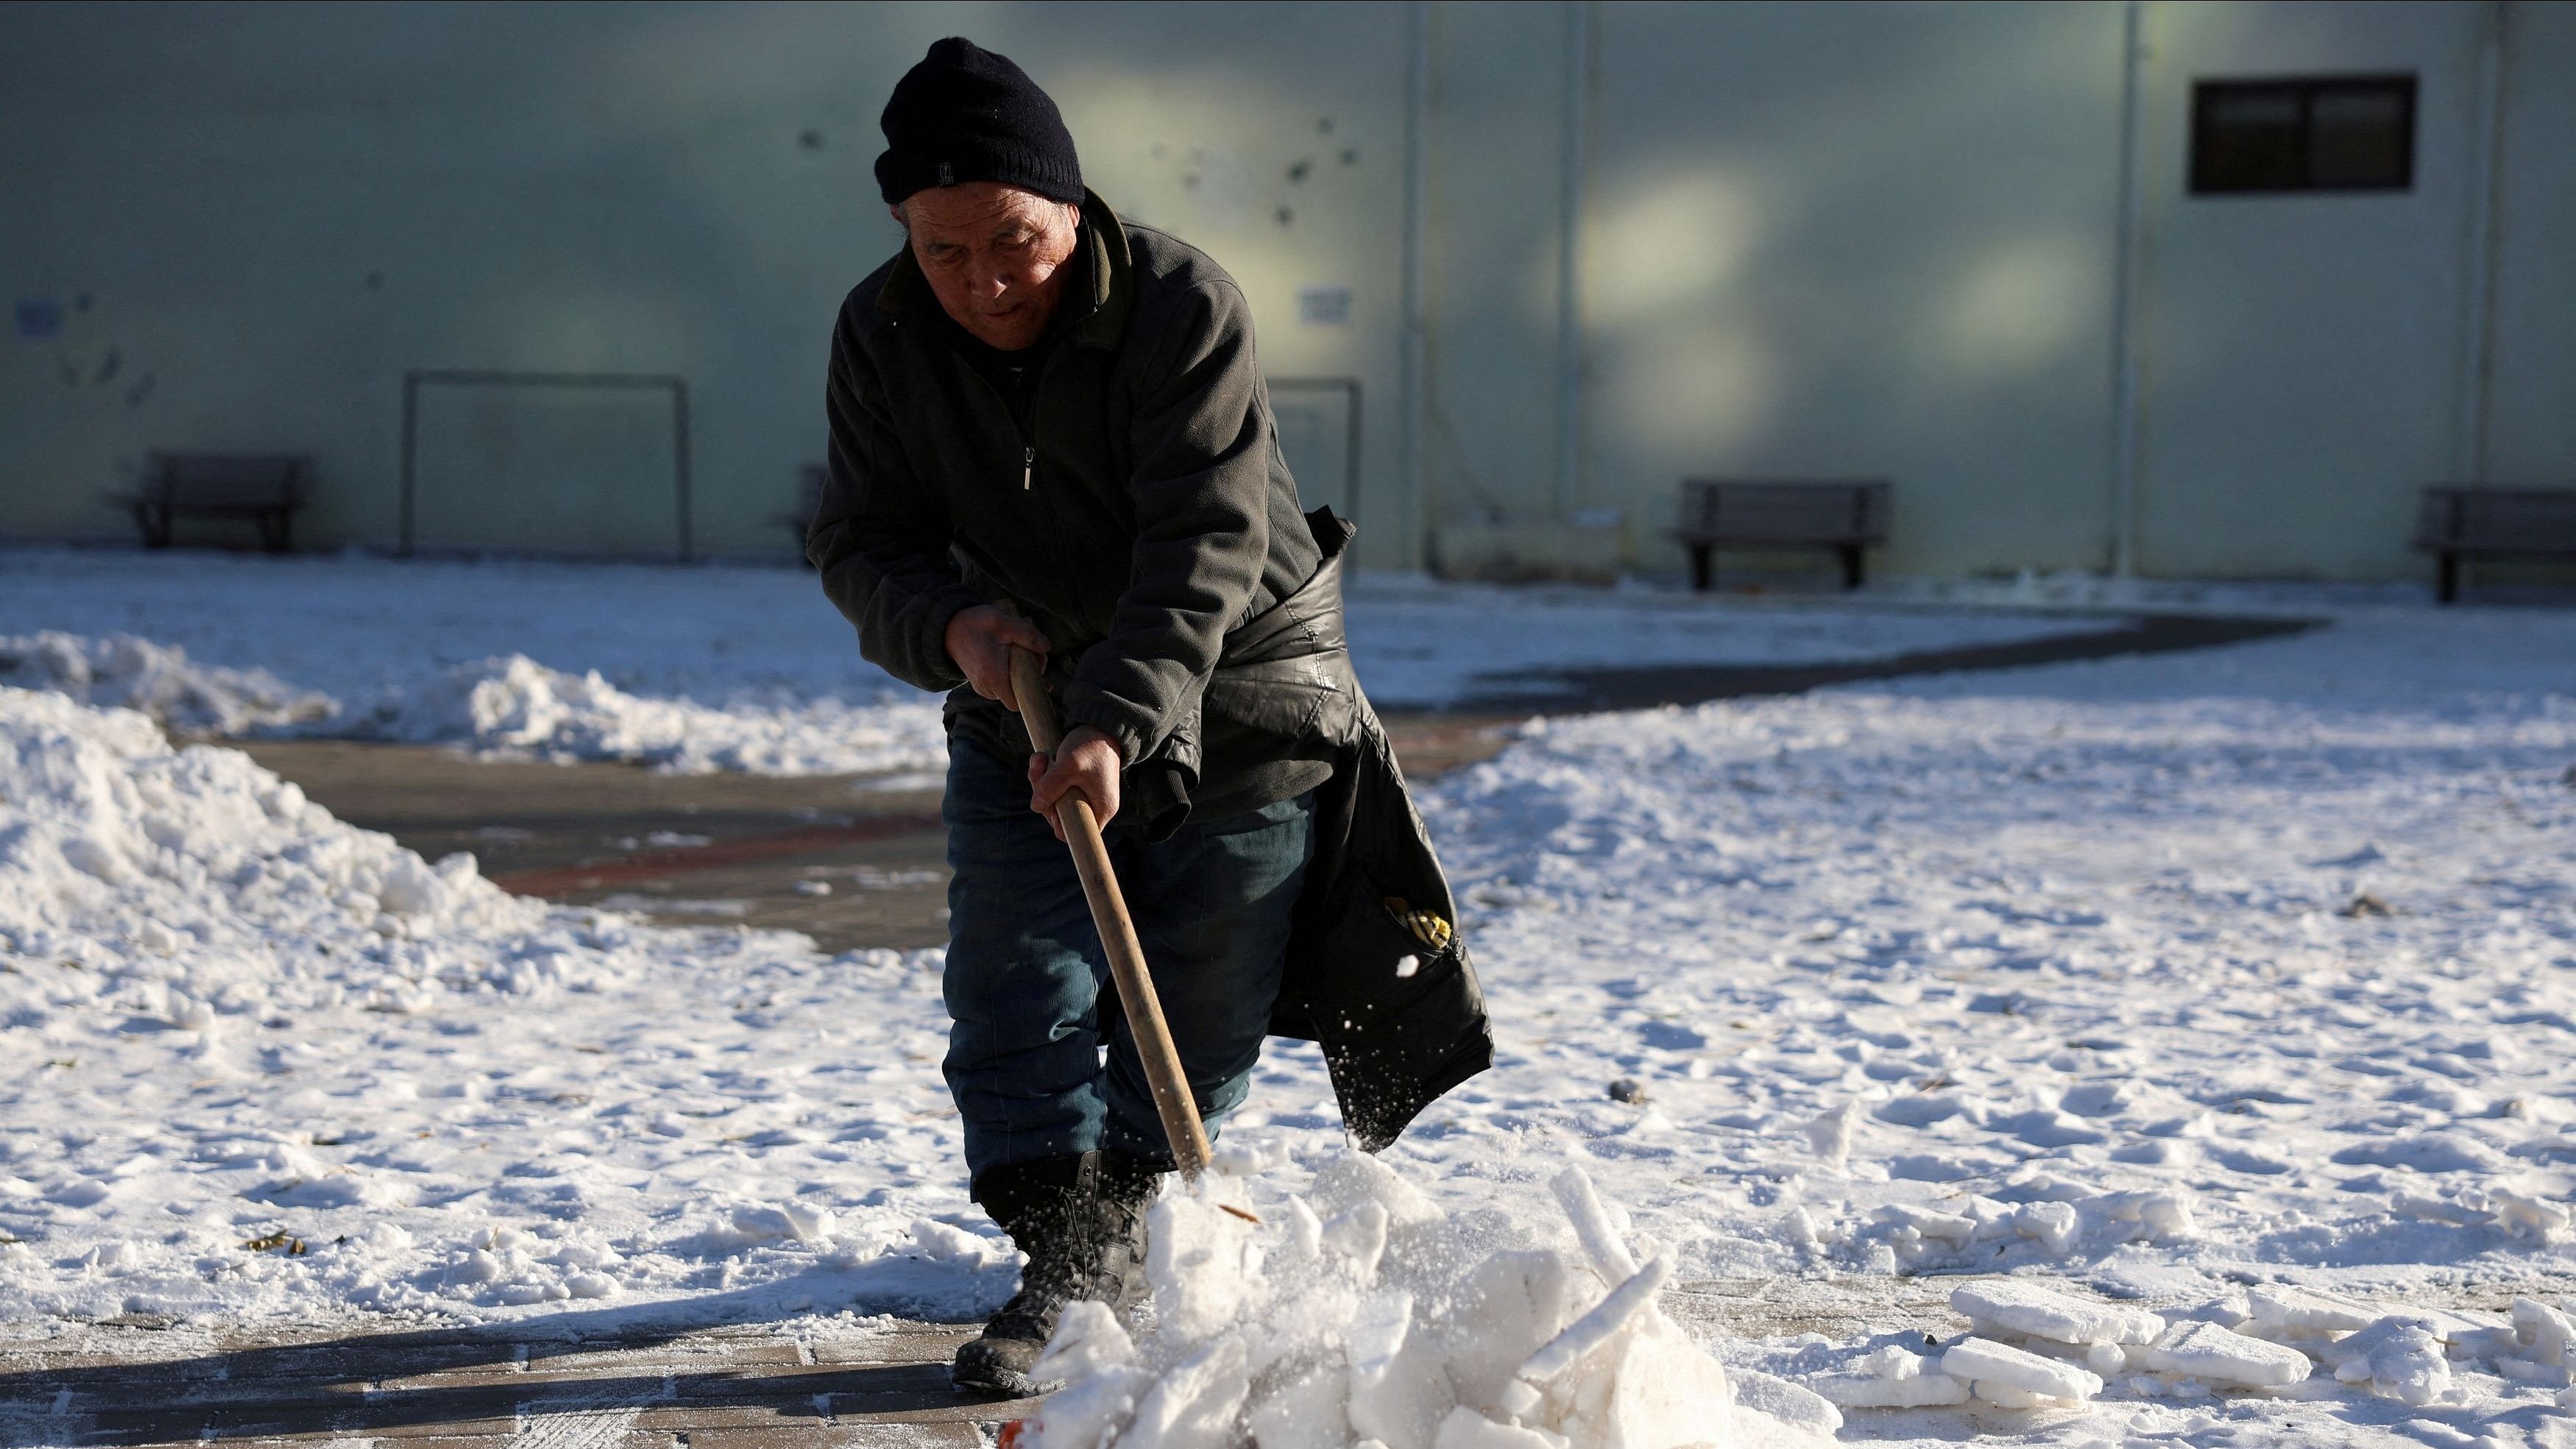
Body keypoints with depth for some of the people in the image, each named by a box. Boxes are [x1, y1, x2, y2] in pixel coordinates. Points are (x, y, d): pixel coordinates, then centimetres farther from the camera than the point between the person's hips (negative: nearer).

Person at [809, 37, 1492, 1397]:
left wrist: (1120, 726, -45)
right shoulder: (881, 333, -12)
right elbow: (863, 540, -6)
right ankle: (1065, 1259, -2)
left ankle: (1124, 1218, 27)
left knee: (1200, 1005, 6)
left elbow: (1205, 545, -33)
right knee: (1013, 987, -7)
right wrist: (951, 625, -28)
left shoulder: (1184, 302, -26)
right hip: (1022, 697, 3)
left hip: (1234, 687, -3)